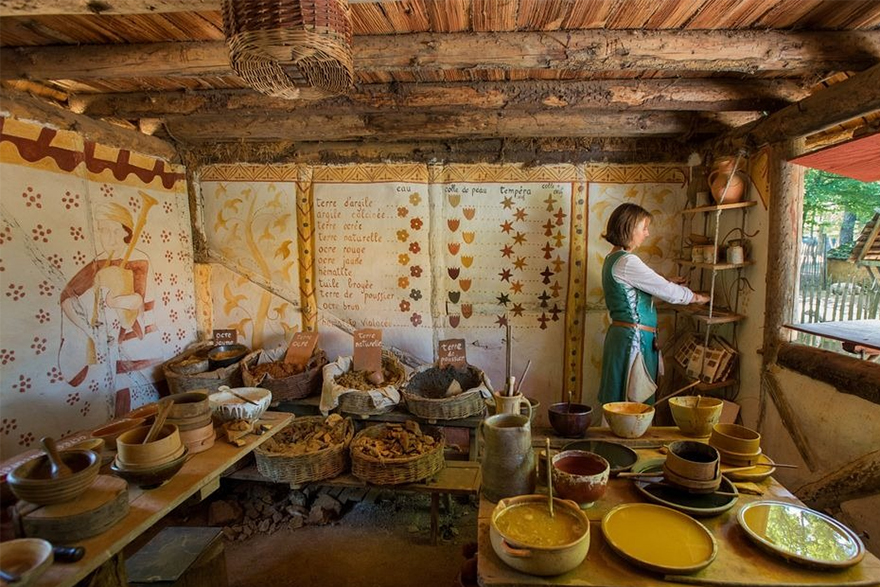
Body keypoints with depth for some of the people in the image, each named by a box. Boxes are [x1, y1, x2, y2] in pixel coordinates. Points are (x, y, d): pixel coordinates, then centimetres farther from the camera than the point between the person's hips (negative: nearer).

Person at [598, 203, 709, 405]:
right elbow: (667, 291, -12)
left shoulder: (614, 258, 13)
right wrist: (697, 297, 5)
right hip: (634, 338, -10)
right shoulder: (626, 262, -17)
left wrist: (668, 283, 19)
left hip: (623, 335, 10)